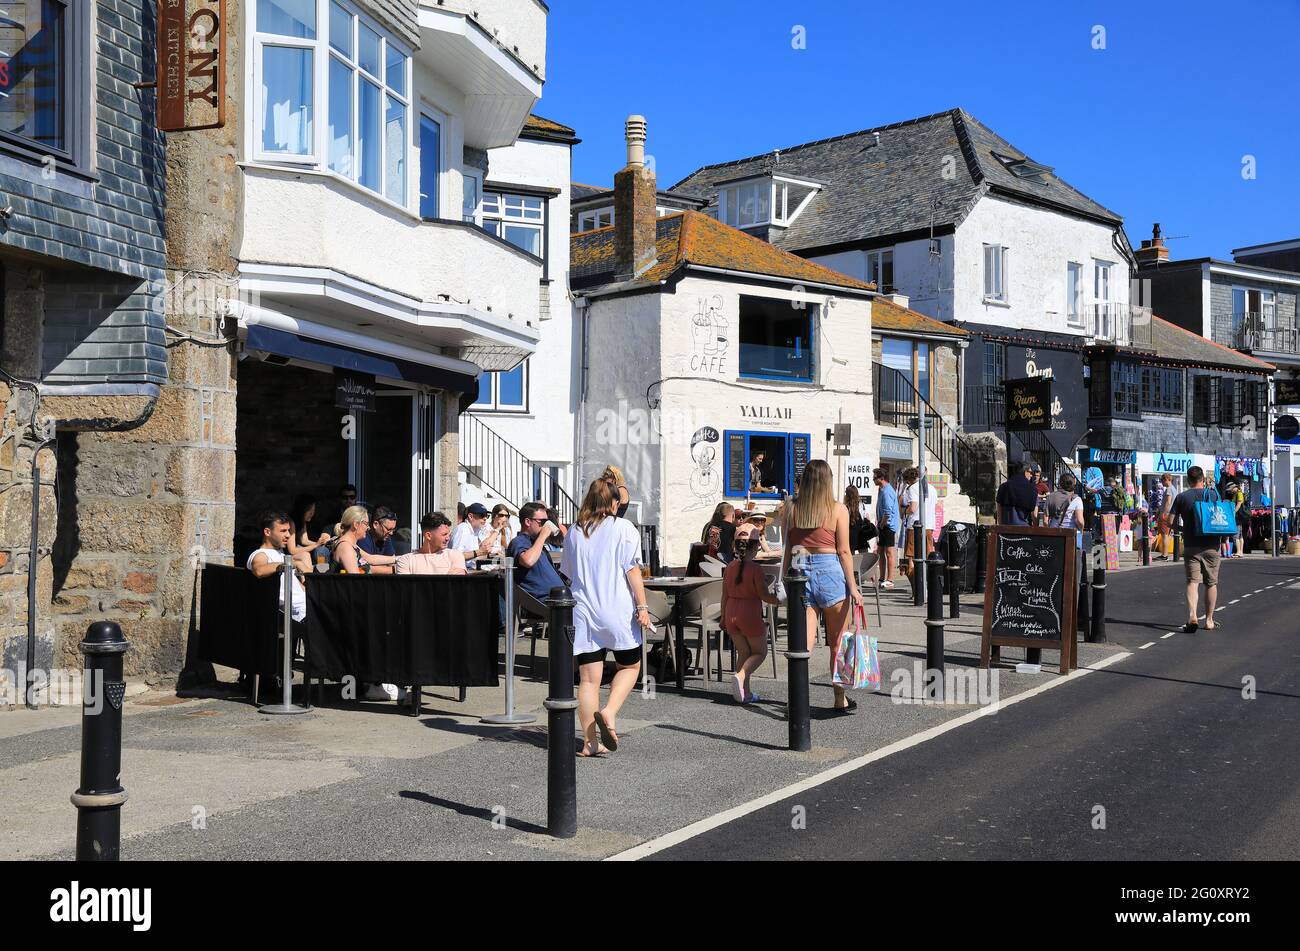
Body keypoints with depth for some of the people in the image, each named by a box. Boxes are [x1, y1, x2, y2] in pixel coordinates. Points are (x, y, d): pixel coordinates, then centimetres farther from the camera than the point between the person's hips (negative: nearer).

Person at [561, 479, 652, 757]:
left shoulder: (574, 532, 11)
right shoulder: (623, 528, -2)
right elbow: (632, 570, -8)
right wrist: (642, 606, -8)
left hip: (583, 611, 4)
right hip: (618, 610, -3)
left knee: (589, 678, 5)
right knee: (629, 666, 15)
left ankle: (590, 742, 3)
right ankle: (609, 711, -8)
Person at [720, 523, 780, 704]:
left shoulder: (729, 568, 4)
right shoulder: (755, 570, -14)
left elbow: (725, 596, 8)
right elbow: (764, 596, -13)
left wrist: (724, 618, 16)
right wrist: (782, 601, 1)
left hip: (731, 615, 6)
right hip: (750, 615, -6)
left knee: (743, 652, 15)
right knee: (760, 652, 10)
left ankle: (746, 693, 14)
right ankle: (740, 676, -16)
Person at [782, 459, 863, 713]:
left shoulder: (792, 509, 4)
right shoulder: (837, 509, -3)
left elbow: (788, 551, 6)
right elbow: (844, 551, -5)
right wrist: (852, 586, -2)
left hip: (800, 573, 2)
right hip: (830, 571, -2)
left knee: (804, 642, 3)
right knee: (838, 643, 11)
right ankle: (840, 700, 21)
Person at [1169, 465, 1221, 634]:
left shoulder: (1181, 497, 0)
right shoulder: (1213, 495, 1)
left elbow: (1174, 524, -1)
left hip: (1190, 546, 0)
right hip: (1211, 545, 1)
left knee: (1192, 581, -3)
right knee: (1211, 583, 11)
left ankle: (1192, 615, -24)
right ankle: (1209, 620, 17)